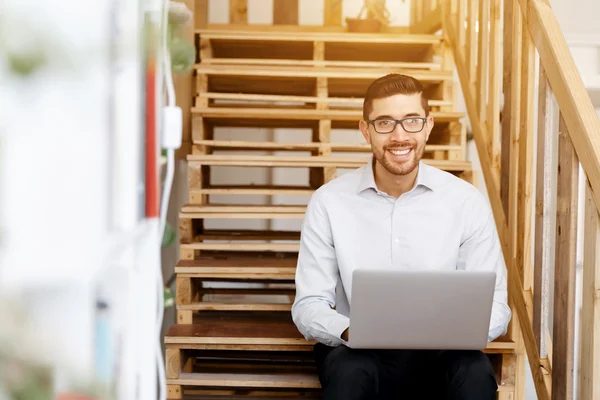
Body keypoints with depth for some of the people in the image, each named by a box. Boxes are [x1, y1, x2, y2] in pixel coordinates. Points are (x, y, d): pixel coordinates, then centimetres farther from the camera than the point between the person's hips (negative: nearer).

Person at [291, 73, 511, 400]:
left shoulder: (467, 202, -1)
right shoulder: (329, 202, -2)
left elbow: (494, 306, 0)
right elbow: (308, 306, -2)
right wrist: (352, 332, -25)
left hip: (439, 355, 1)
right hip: (360, 354, -1)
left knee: (476, 372, -31)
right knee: (349, 370, -34)